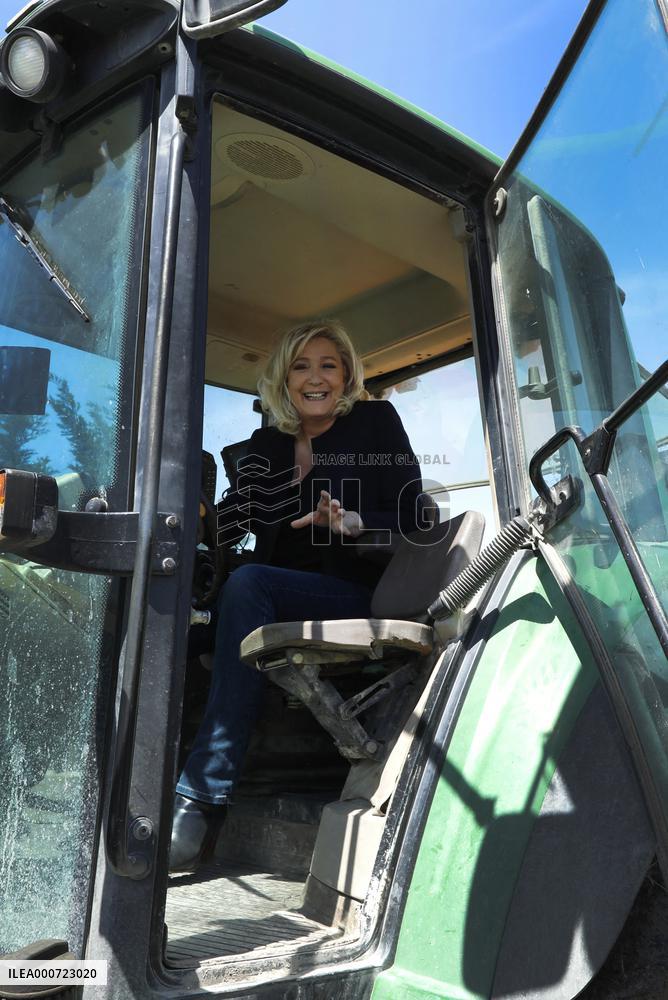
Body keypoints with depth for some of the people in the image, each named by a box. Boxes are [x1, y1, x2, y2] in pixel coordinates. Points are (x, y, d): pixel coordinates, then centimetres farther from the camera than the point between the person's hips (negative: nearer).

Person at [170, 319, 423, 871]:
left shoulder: (376, 421, 4)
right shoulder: (267, 444, 15)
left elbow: (410, 519, -5)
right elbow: (226, 526, 5)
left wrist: (352, 523, -24)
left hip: (363, 597, -4)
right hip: (283, 604, 5)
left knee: (248, 583, -33)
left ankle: (202, 804, -34)